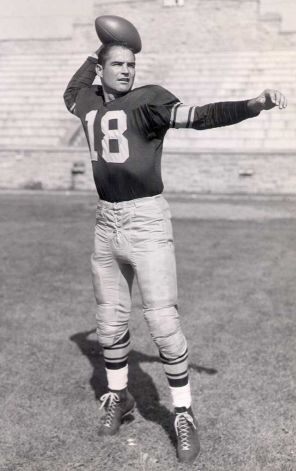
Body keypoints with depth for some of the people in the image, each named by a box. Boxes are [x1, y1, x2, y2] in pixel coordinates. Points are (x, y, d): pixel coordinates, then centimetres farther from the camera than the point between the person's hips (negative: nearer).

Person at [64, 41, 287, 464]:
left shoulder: (147, 100, -5)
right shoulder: (89, 104, 13)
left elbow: (200, 116, -19)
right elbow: (72, 93, 37)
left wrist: (254, 105, -32)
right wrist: (96, 55, 32)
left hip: (146, 221, -5)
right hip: (106, 224, 6)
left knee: (163, 322, -8)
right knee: (110, 322, 14)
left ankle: (183, 415, 7)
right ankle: (118, 397, 34)